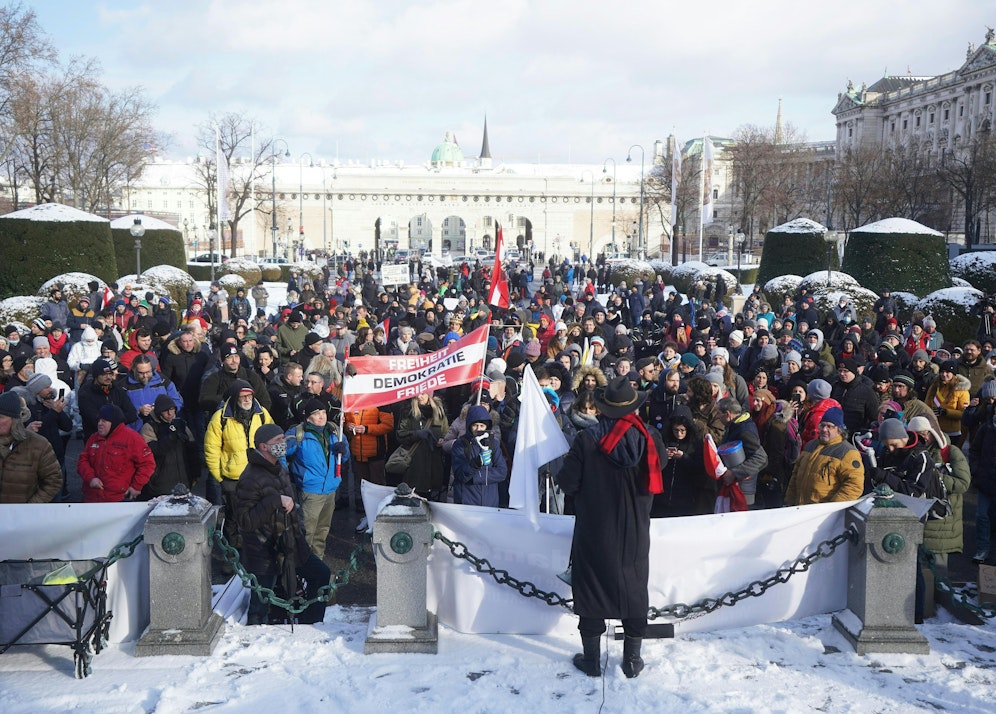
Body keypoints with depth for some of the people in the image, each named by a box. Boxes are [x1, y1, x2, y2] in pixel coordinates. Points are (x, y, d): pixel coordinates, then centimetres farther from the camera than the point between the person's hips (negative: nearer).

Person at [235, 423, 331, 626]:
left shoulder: (280, 469, 9)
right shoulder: (250, 479, -21)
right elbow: (246, 521, -27)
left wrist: (298, 529, 19)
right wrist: (275, 501, -30)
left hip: (289, 545, 9)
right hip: (263, 554, -9)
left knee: (321, 574, 14)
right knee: (260, 607, -3)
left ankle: (308, 626, 26)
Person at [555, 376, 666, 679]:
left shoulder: (586, 440, -16)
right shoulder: (649, 439, -9)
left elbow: (567, 483, -13)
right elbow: (661, 465, 10)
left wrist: (569, 463, 7)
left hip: (594, 532, -2)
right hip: (635, 534, 2)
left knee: (591, 588, 11)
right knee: (634, 588, 15)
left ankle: (591, 659, 20)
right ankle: (633, 659, 24)